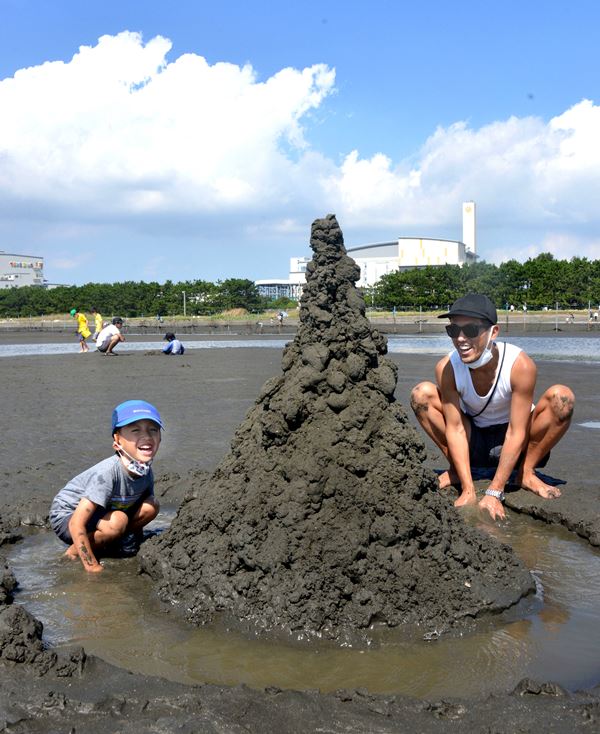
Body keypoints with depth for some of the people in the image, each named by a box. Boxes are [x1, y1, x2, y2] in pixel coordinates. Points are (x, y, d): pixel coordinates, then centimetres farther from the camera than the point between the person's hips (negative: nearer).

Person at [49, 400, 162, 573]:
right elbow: (76, 523, -34)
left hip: (100, 514, 7)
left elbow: (147, 508, 7)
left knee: (151, 507, -11)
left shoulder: (146, 472, -12)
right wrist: (92, 565, -30)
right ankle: (73, 552, -9)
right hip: (66, 516, -7)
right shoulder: (107, 473, -34)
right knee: (117, 521, -33)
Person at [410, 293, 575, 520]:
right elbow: (455, 429, -19)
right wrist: (468, 491, -28)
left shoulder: (520, 365, -28)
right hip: (474, 442, 2)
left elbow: (516, 433, -27)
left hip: (514, 444, -1)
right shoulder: (447, 368, -21)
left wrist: (494, 493, -31)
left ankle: (526, 472, -9)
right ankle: (457, 470, -4)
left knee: (562, 397, -27)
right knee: (422, 394, -20)